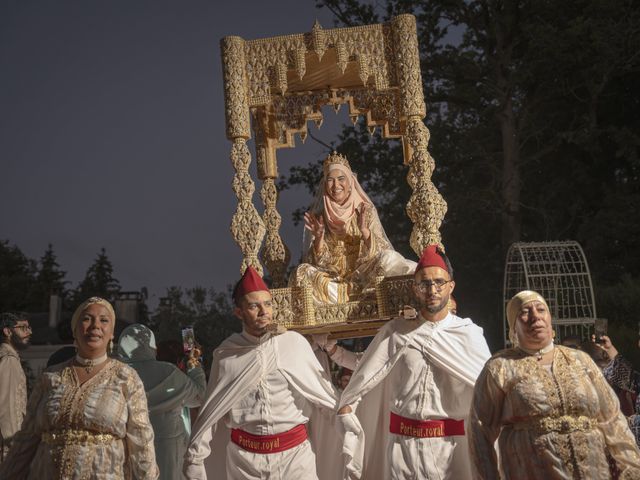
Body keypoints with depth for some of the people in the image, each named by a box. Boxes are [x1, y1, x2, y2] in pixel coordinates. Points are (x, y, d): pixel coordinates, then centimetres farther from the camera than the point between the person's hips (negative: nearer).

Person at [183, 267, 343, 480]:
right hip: (244, 455, 0)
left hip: (295, 450, 0)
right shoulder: (226, 354, -1)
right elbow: (210, 411, 4)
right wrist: (194, 458, 5)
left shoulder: (294, 343, -3)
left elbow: (323, 393, 4)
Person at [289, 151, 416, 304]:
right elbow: (316, 262, 2)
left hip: (362, 273, -1)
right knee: (303, 272, -28)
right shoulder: (317, 215, 4)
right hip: (331, 278, 1)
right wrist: (319, 236, -16)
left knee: (387, 259, -28)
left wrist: (364, 231, -19)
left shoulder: (366, 210, 3)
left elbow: (381, 251, -2)